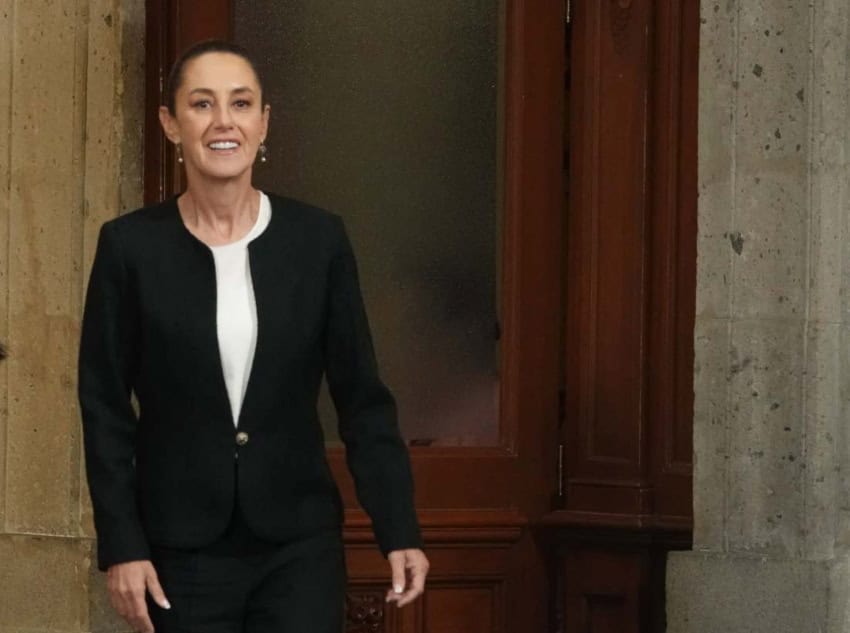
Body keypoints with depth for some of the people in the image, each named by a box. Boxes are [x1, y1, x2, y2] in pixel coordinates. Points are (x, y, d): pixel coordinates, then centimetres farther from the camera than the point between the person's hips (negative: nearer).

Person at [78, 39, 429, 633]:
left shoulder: (319, 238, -1)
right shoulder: (131, 245, -3)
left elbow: (363, 397, 2)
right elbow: (105, 408, 0)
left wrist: (399, 531, -3)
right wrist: (121, 546, -6)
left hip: (299, 544, 1)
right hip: (181, 550, 0)